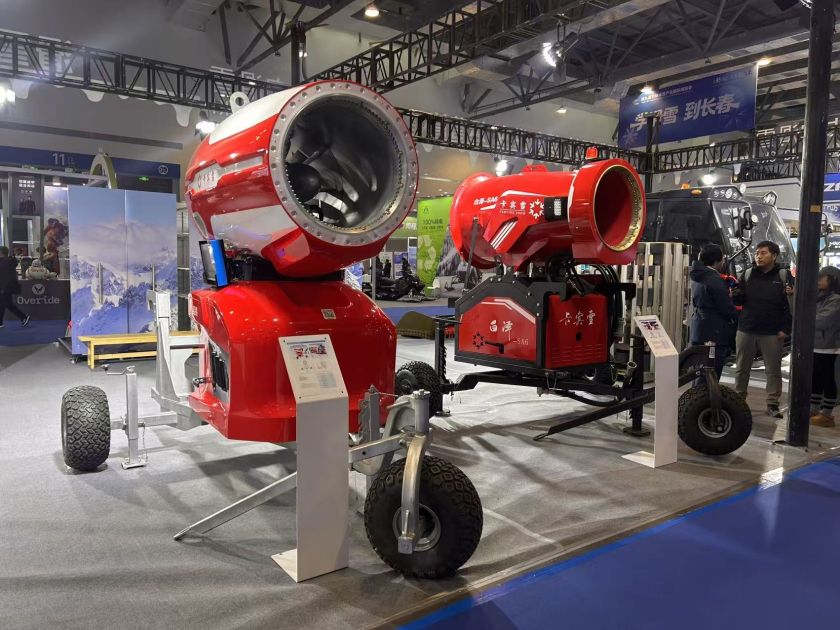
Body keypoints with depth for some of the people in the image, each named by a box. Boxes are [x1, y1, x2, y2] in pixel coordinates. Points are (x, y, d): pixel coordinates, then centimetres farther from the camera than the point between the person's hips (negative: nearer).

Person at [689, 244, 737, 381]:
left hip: (698, 331, 9)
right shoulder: (714, 280, -18)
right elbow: (727, 308, -16)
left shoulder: (697, 277, 11)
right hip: (714, 334, -9)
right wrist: (737, 319, 4)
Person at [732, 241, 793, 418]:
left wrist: (785, 329, -8)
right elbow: (739, 301, 7)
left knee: (773, 370, 5)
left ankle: (772, 404, 14)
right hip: (746, 330, 2)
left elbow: (791, 305, -2)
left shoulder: (783, 276, -1)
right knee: (742, 368, 10)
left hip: (772, 334, -2)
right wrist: (735, 294, -16)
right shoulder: (747, 274, 5)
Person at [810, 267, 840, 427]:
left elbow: (821, 321, -22)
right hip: (814, 346, 8)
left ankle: (827, 415, 7)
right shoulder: (818, 297, 12)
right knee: (815, 379, 14)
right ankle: (814, 410, 23)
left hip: (826, 348, -8)